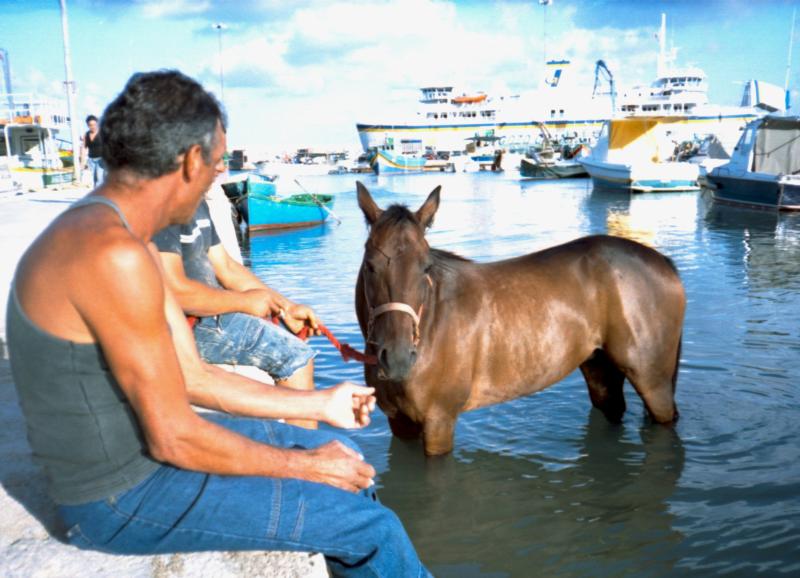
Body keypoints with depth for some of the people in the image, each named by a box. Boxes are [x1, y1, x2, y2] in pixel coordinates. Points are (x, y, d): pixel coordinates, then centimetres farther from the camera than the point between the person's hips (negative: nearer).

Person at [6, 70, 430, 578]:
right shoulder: (115, 255, -27)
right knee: (367, 524, -10)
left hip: (142, 442, 9)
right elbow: (173, 440, -24)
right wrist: (306, 465, -11)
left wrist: (320, 404, 11)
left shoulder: (110, 234, 6)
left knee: (347, 461, 15)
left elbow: (192, 378, 8)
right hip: (121, 496, -9)